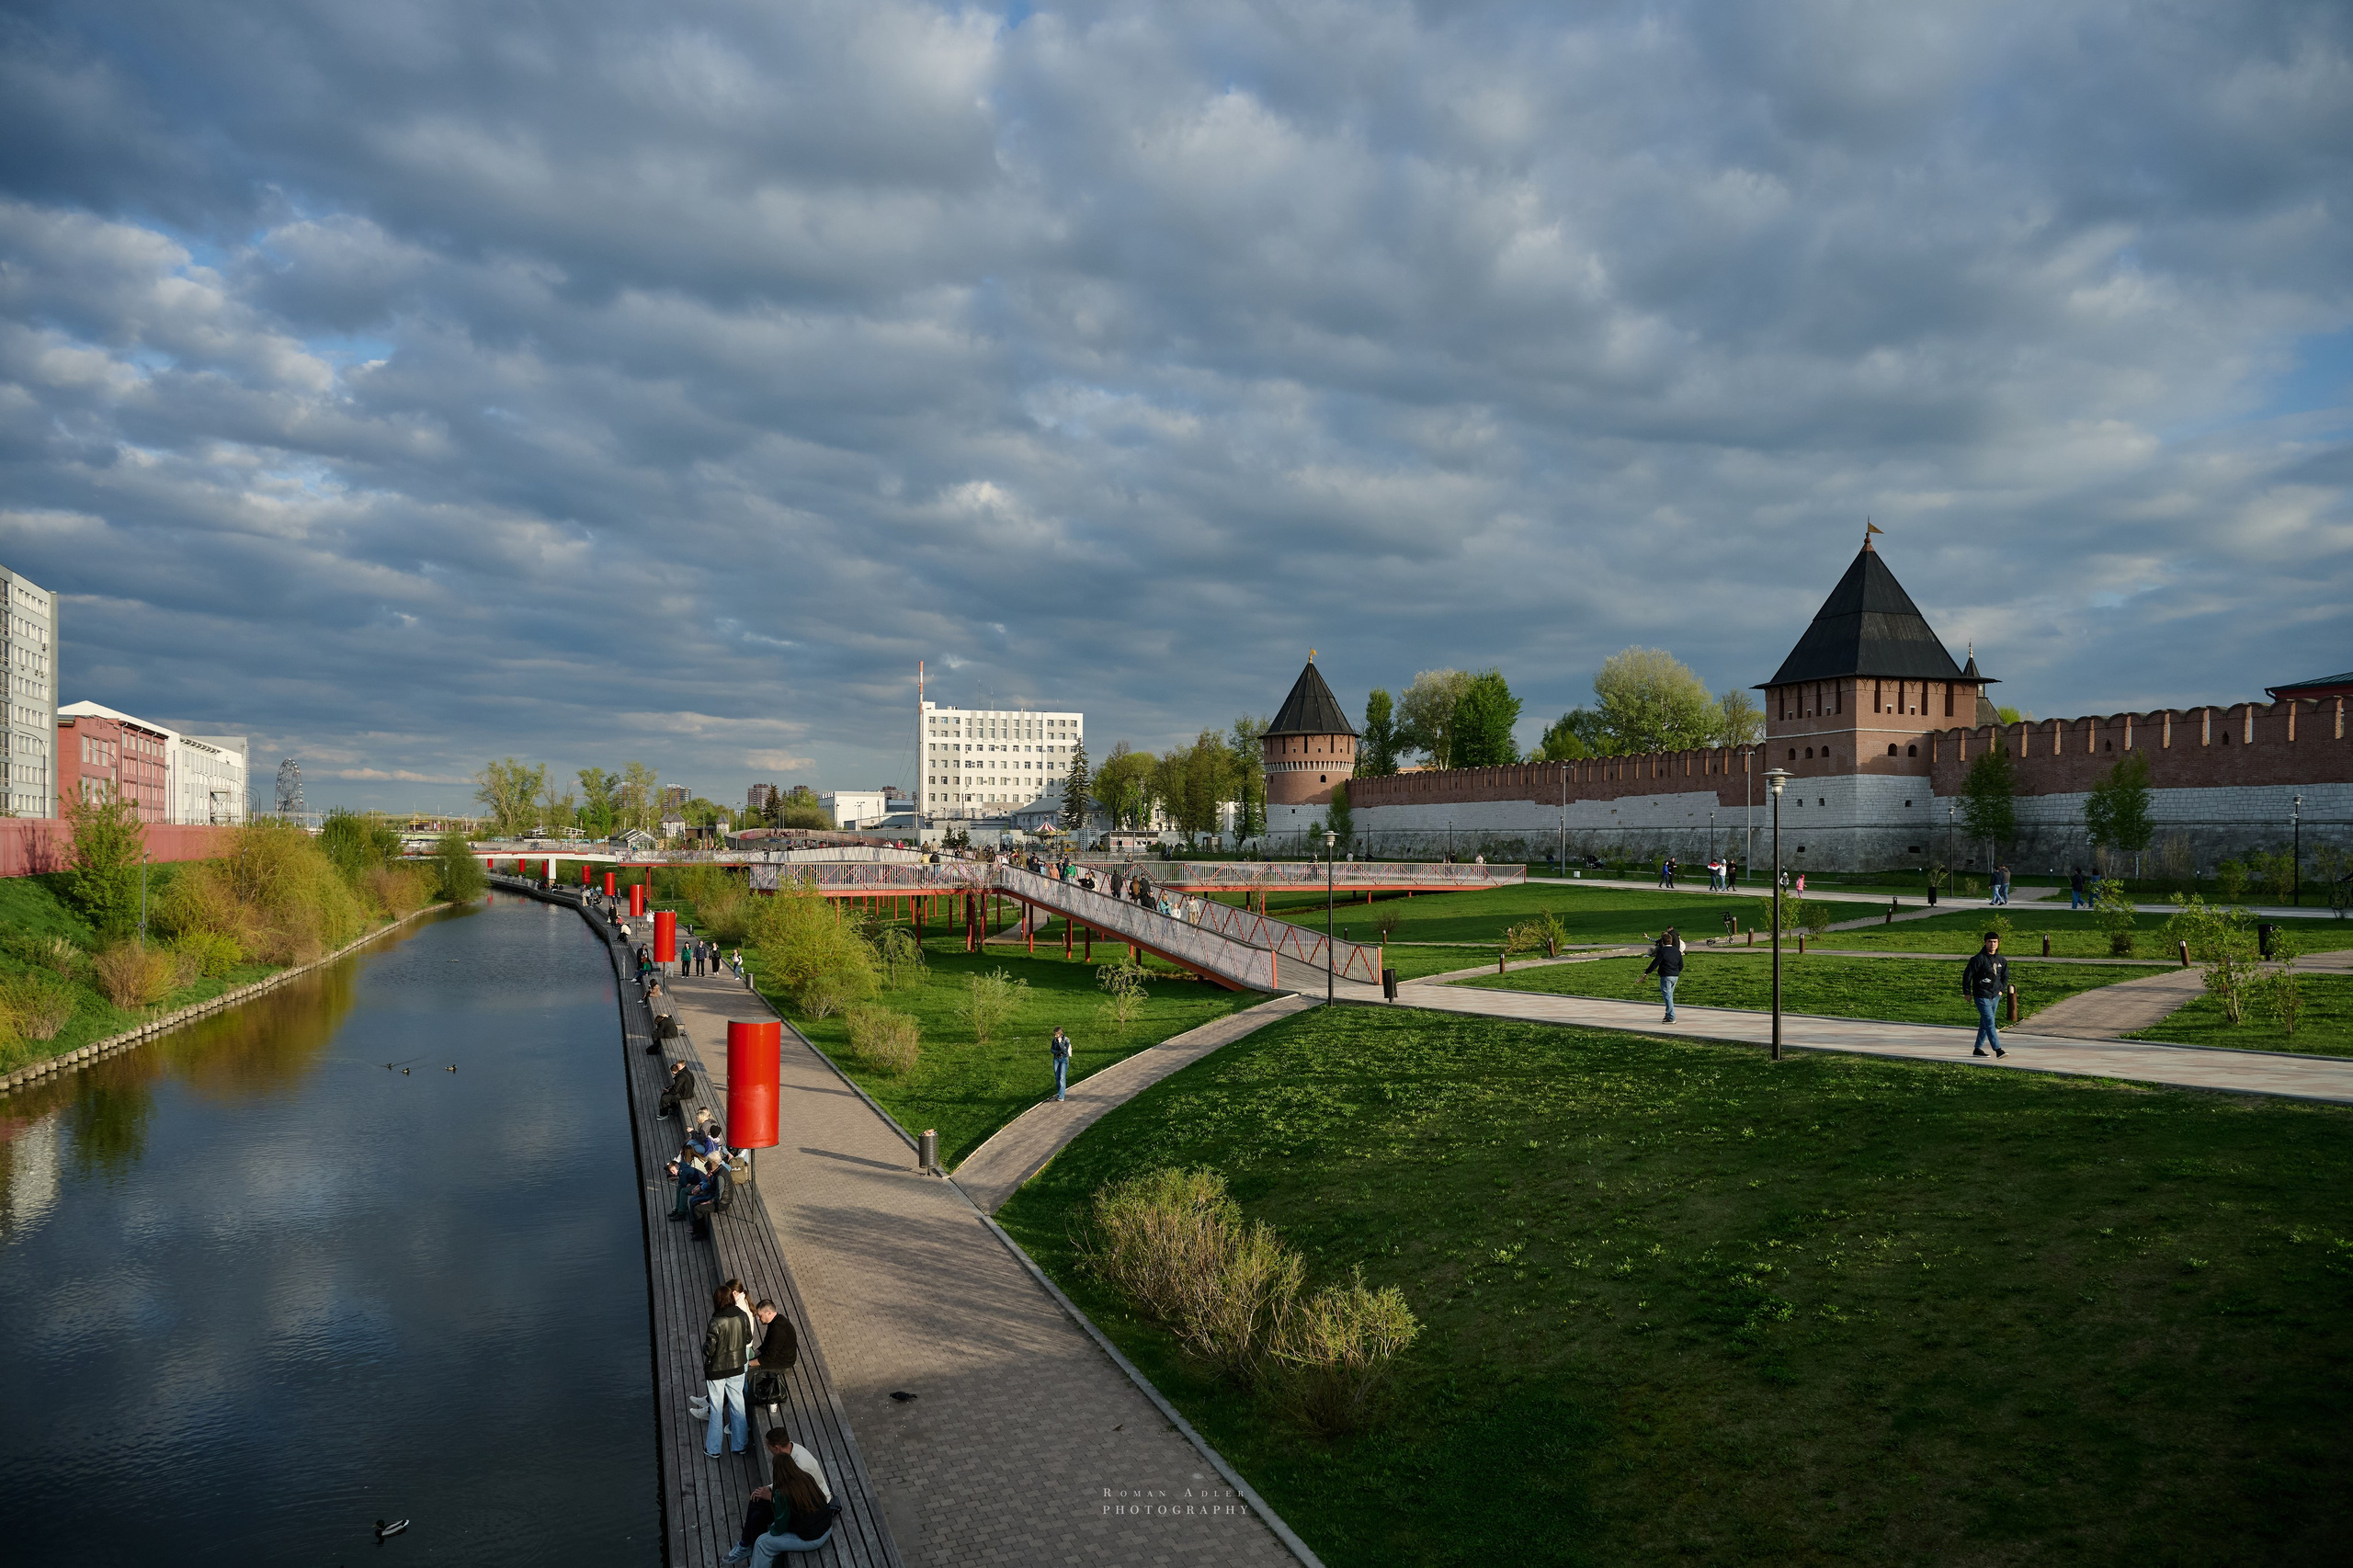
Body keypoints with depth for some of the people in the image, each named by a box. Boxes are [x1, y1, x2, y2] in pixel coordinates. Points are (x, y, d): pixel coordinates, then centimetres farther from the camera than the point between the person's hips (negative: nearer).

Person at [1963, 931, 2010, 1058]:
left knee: (1985, 1023, 12)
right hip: (1981, 996, -6)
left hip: (1995, 996, 6)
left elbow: (2005, 976, 23)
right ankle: (1998, 1049, -15)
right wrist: (1967, 993, -6)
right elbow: (1967, 975, -8)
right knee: (1989, 1022, -13)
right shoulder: (1978, 959, -12)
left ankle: (1977, 1048, 21)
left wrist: (2001, 990, 12)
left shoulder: (2001, 960, 7)